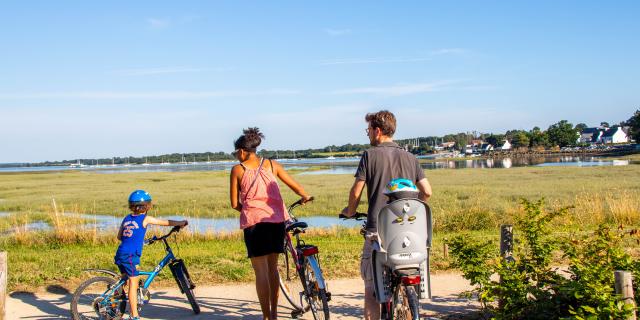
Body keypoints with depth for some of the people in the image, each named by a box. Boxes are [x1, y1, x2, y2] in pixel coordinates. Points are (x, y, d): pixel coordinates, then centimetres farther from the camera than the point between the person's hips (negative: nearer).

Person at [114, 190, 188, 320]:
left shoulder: (127, 218, 14)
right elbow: (167, 222, 3)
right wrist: (181, 223, 16)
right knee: (133, 284, -1)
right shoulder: (145, 219, -3)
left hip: (120, 254, 7)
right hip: (131, 256, -7)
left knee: (126, 281, 18)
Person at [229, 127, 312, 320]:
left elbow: (234, 204, 3)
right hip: (277, 219, 4)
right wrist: (305, 196, 22)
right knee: (273, 268, 15)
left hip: (254, 222, -4)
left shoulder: (237, 170, 1)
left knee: (261, 271, 1)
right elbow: (294, 185, 7)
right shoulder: (271, 165, 10)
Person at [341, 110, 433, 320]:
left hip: (377, 228, -4)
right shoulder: (410, 158, 9)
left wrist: (350, 211, 14)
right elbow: (427, 192, 6)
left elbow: (356, 192, -5)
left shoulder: (370, 155, -3)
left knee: (372, 286, 3)